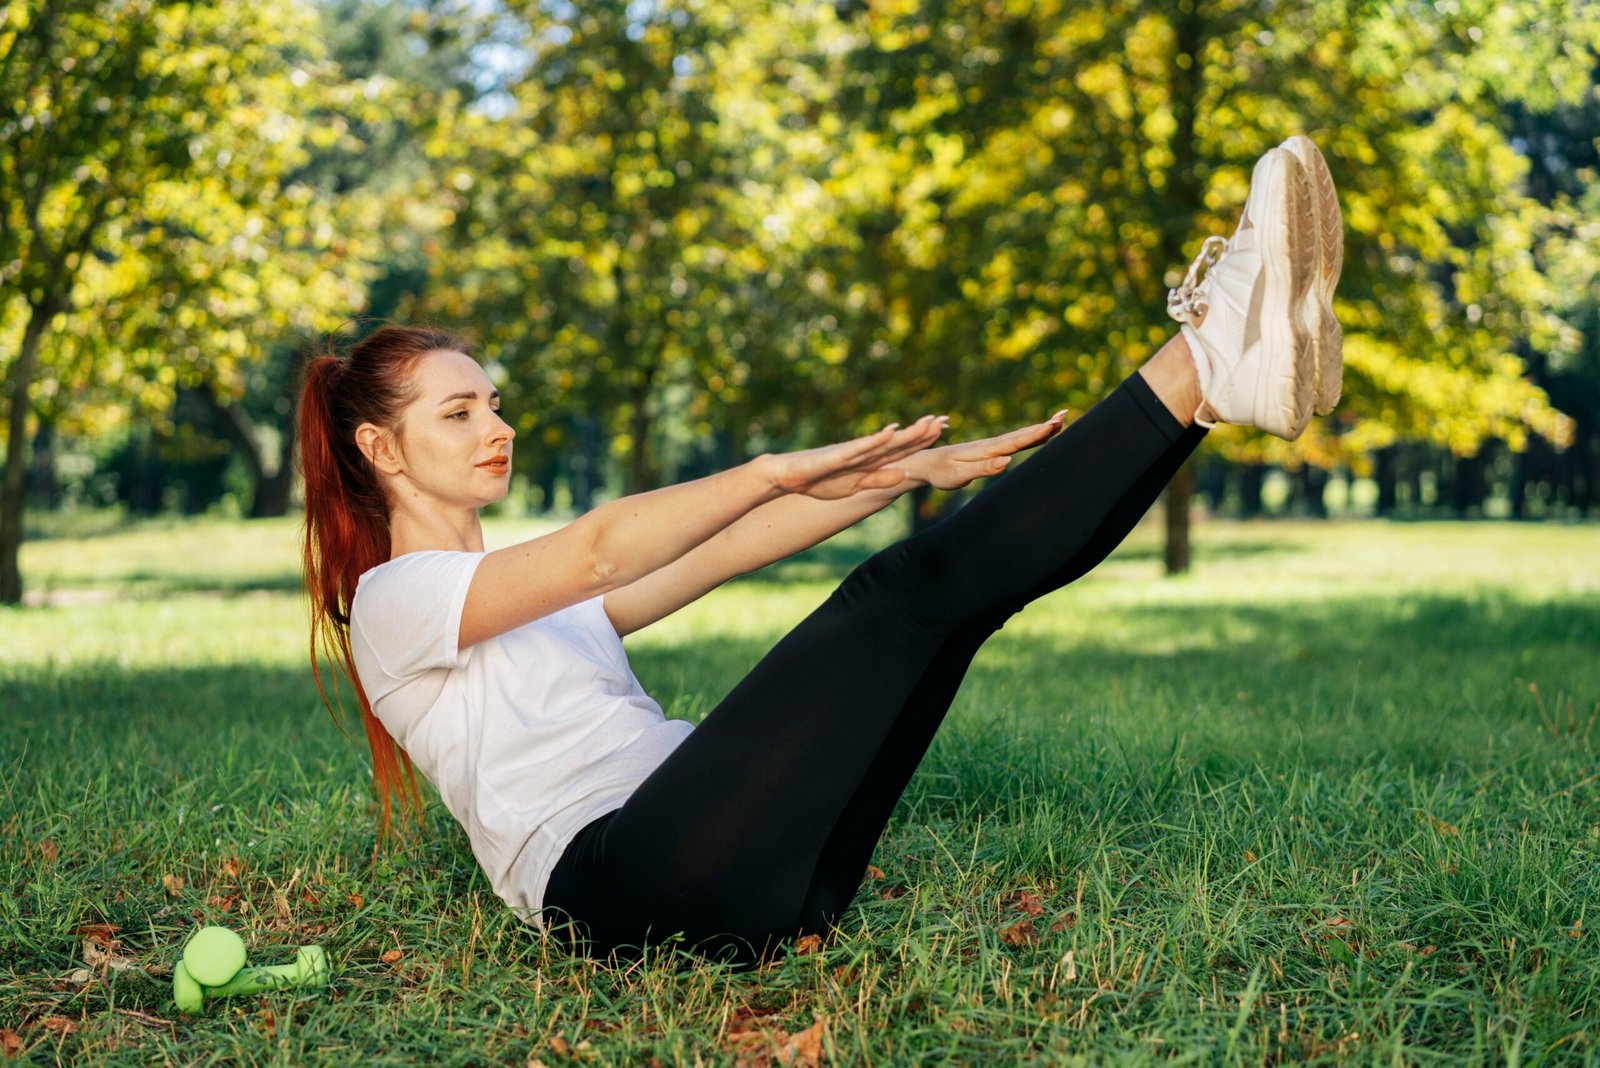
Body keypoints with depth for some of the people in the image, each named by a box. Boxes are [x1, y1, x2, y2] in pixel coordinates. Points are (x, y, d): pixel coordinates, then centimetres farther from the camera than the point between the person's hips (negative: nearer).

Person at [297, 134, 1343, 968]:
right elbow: (597, 552, -14)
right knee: (900, 591, -22)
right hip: (614, 886, -8)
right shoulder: (392, 599, 4)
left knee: (959, 569, -9)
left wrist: (911, 466, 12)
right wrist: (775, 472, -25)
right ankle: (1204, 364, -22)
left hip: (747, 865, 8)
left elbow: (720, 554, 20)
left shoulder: (536, 598, 29)